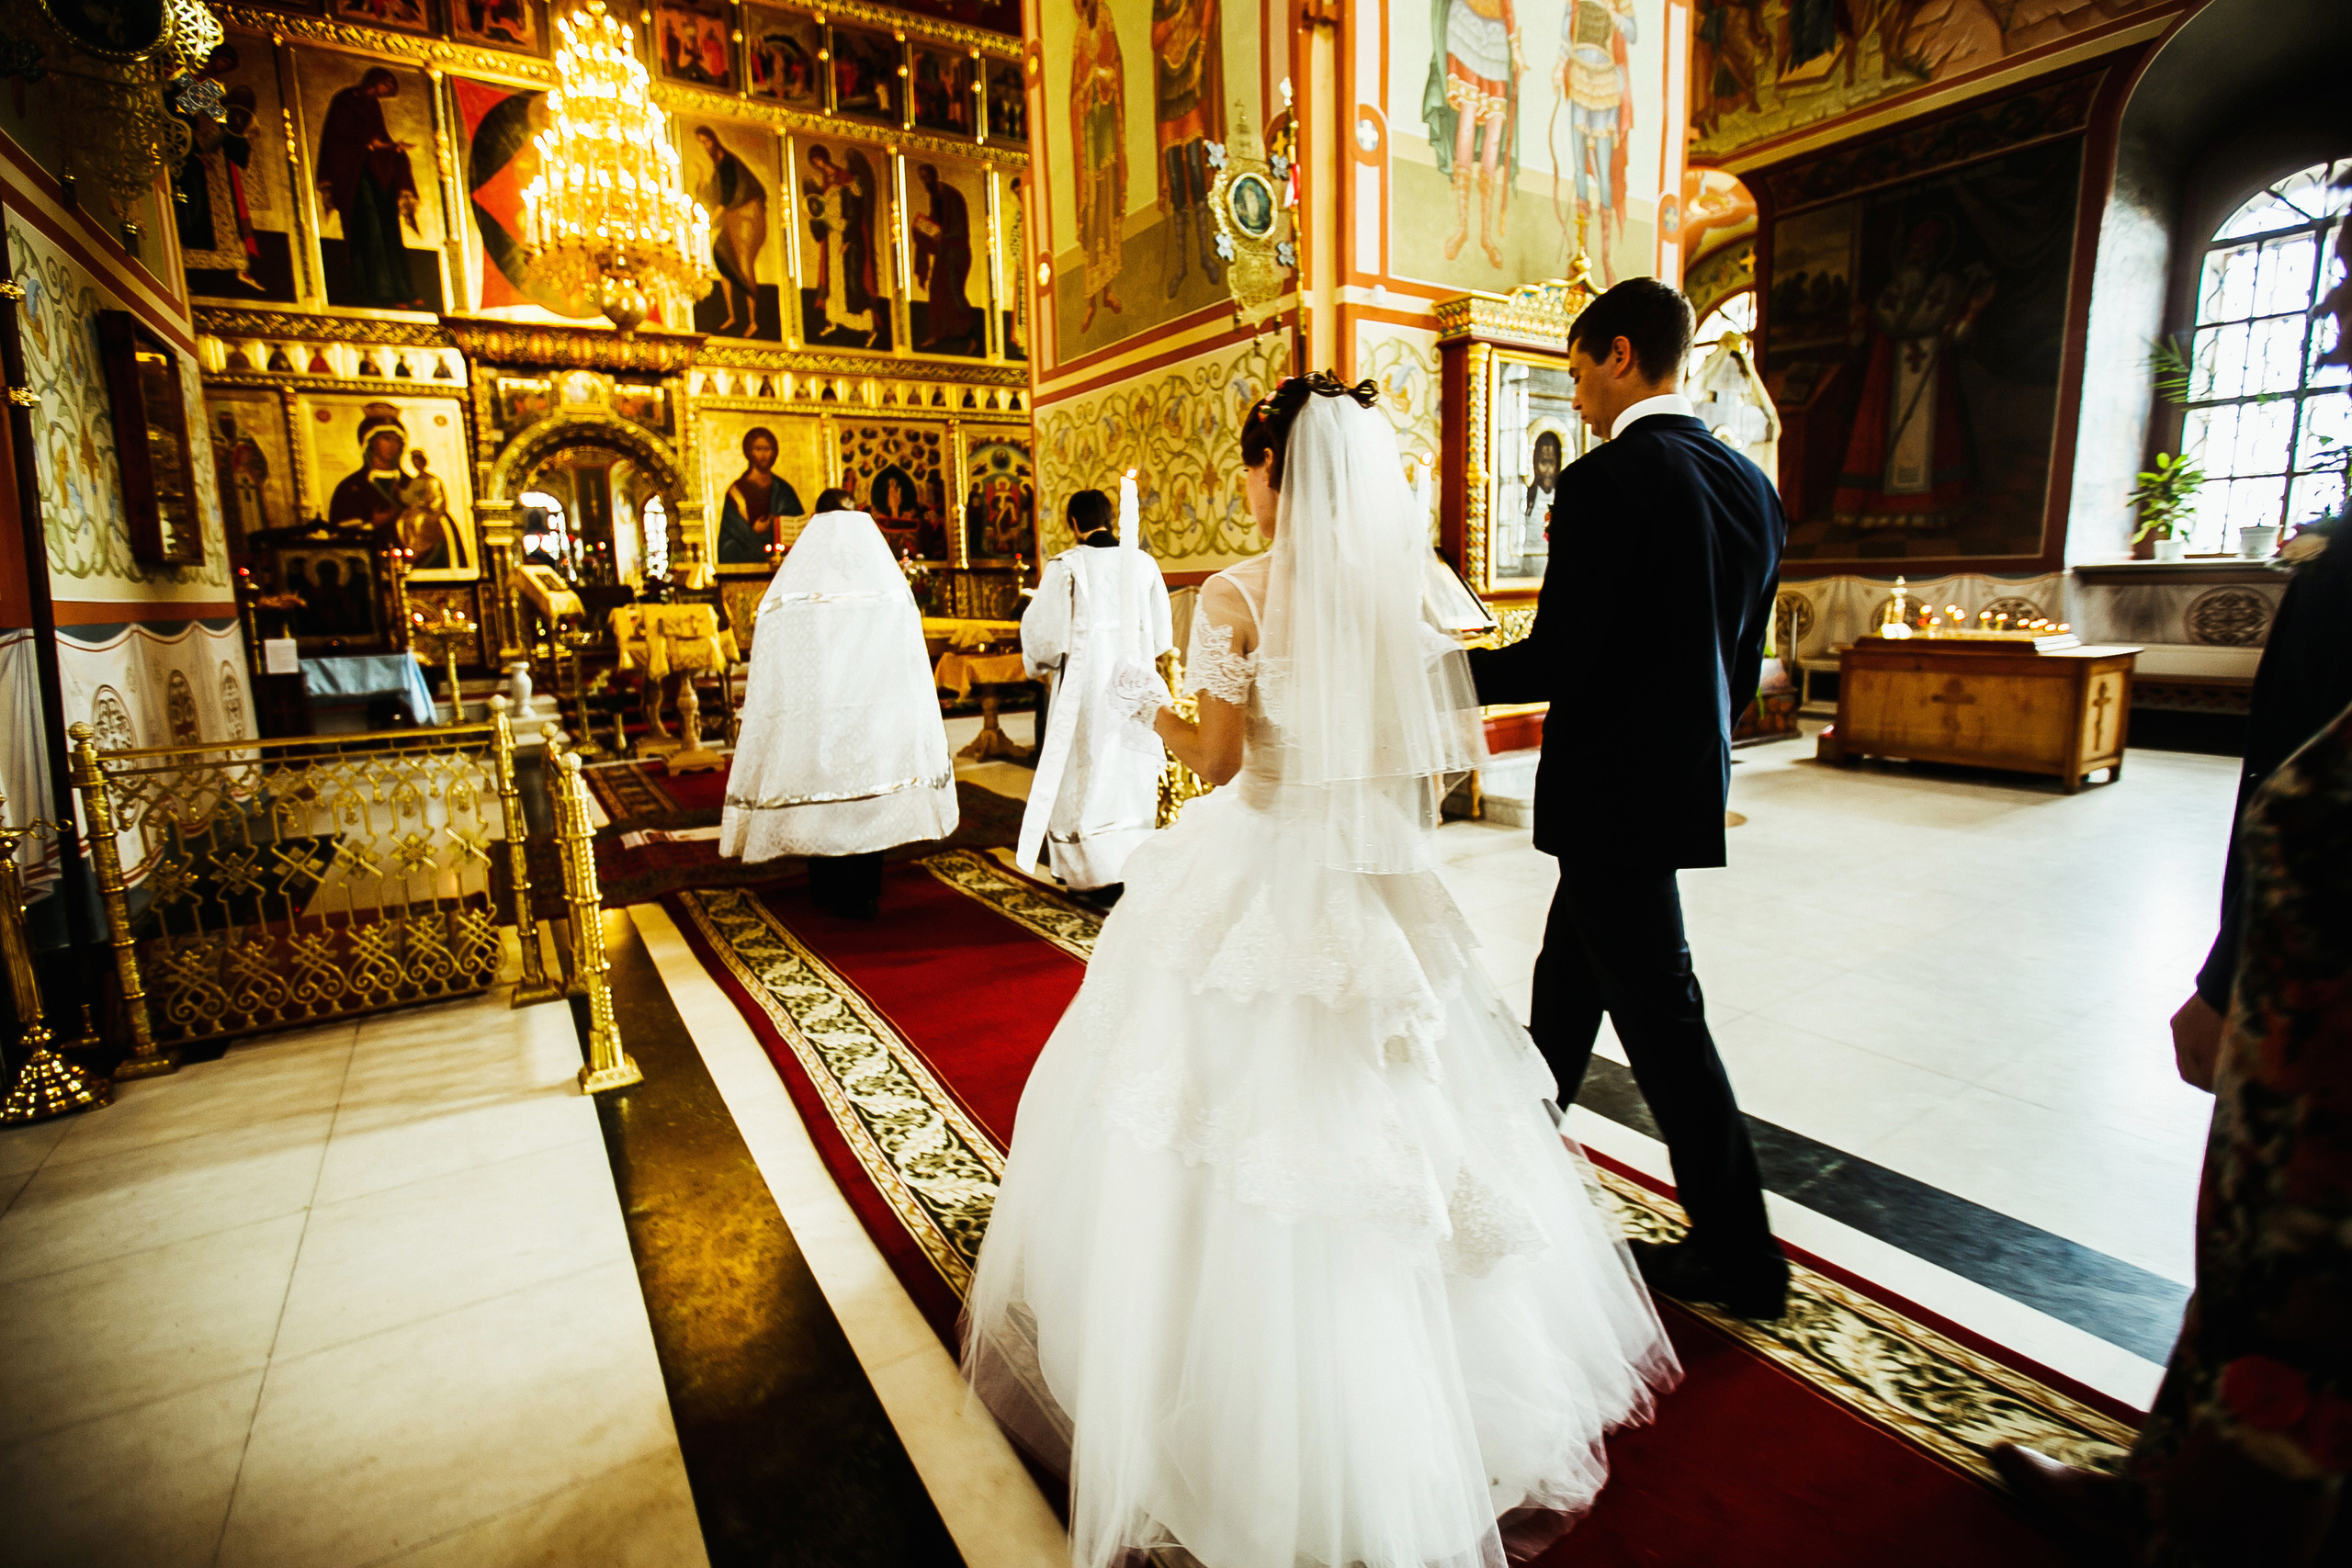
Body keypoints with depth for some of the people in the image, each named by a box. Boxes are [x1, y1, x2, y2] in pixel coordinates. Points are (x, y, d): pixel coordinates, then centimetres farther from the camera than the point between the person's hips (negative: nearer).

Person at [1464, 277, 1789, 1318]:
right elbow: (1742, 662, 13)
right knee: (1567, 978, 22)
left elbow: (1555, 662, -21)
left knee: (1660, 1013, 3)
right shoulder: (1749, 486, 9)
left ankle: (1739, 1256, 19)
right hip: (1687, 781, 9)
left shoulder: (1608, 479, -17)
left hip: (1614, 792, -9)